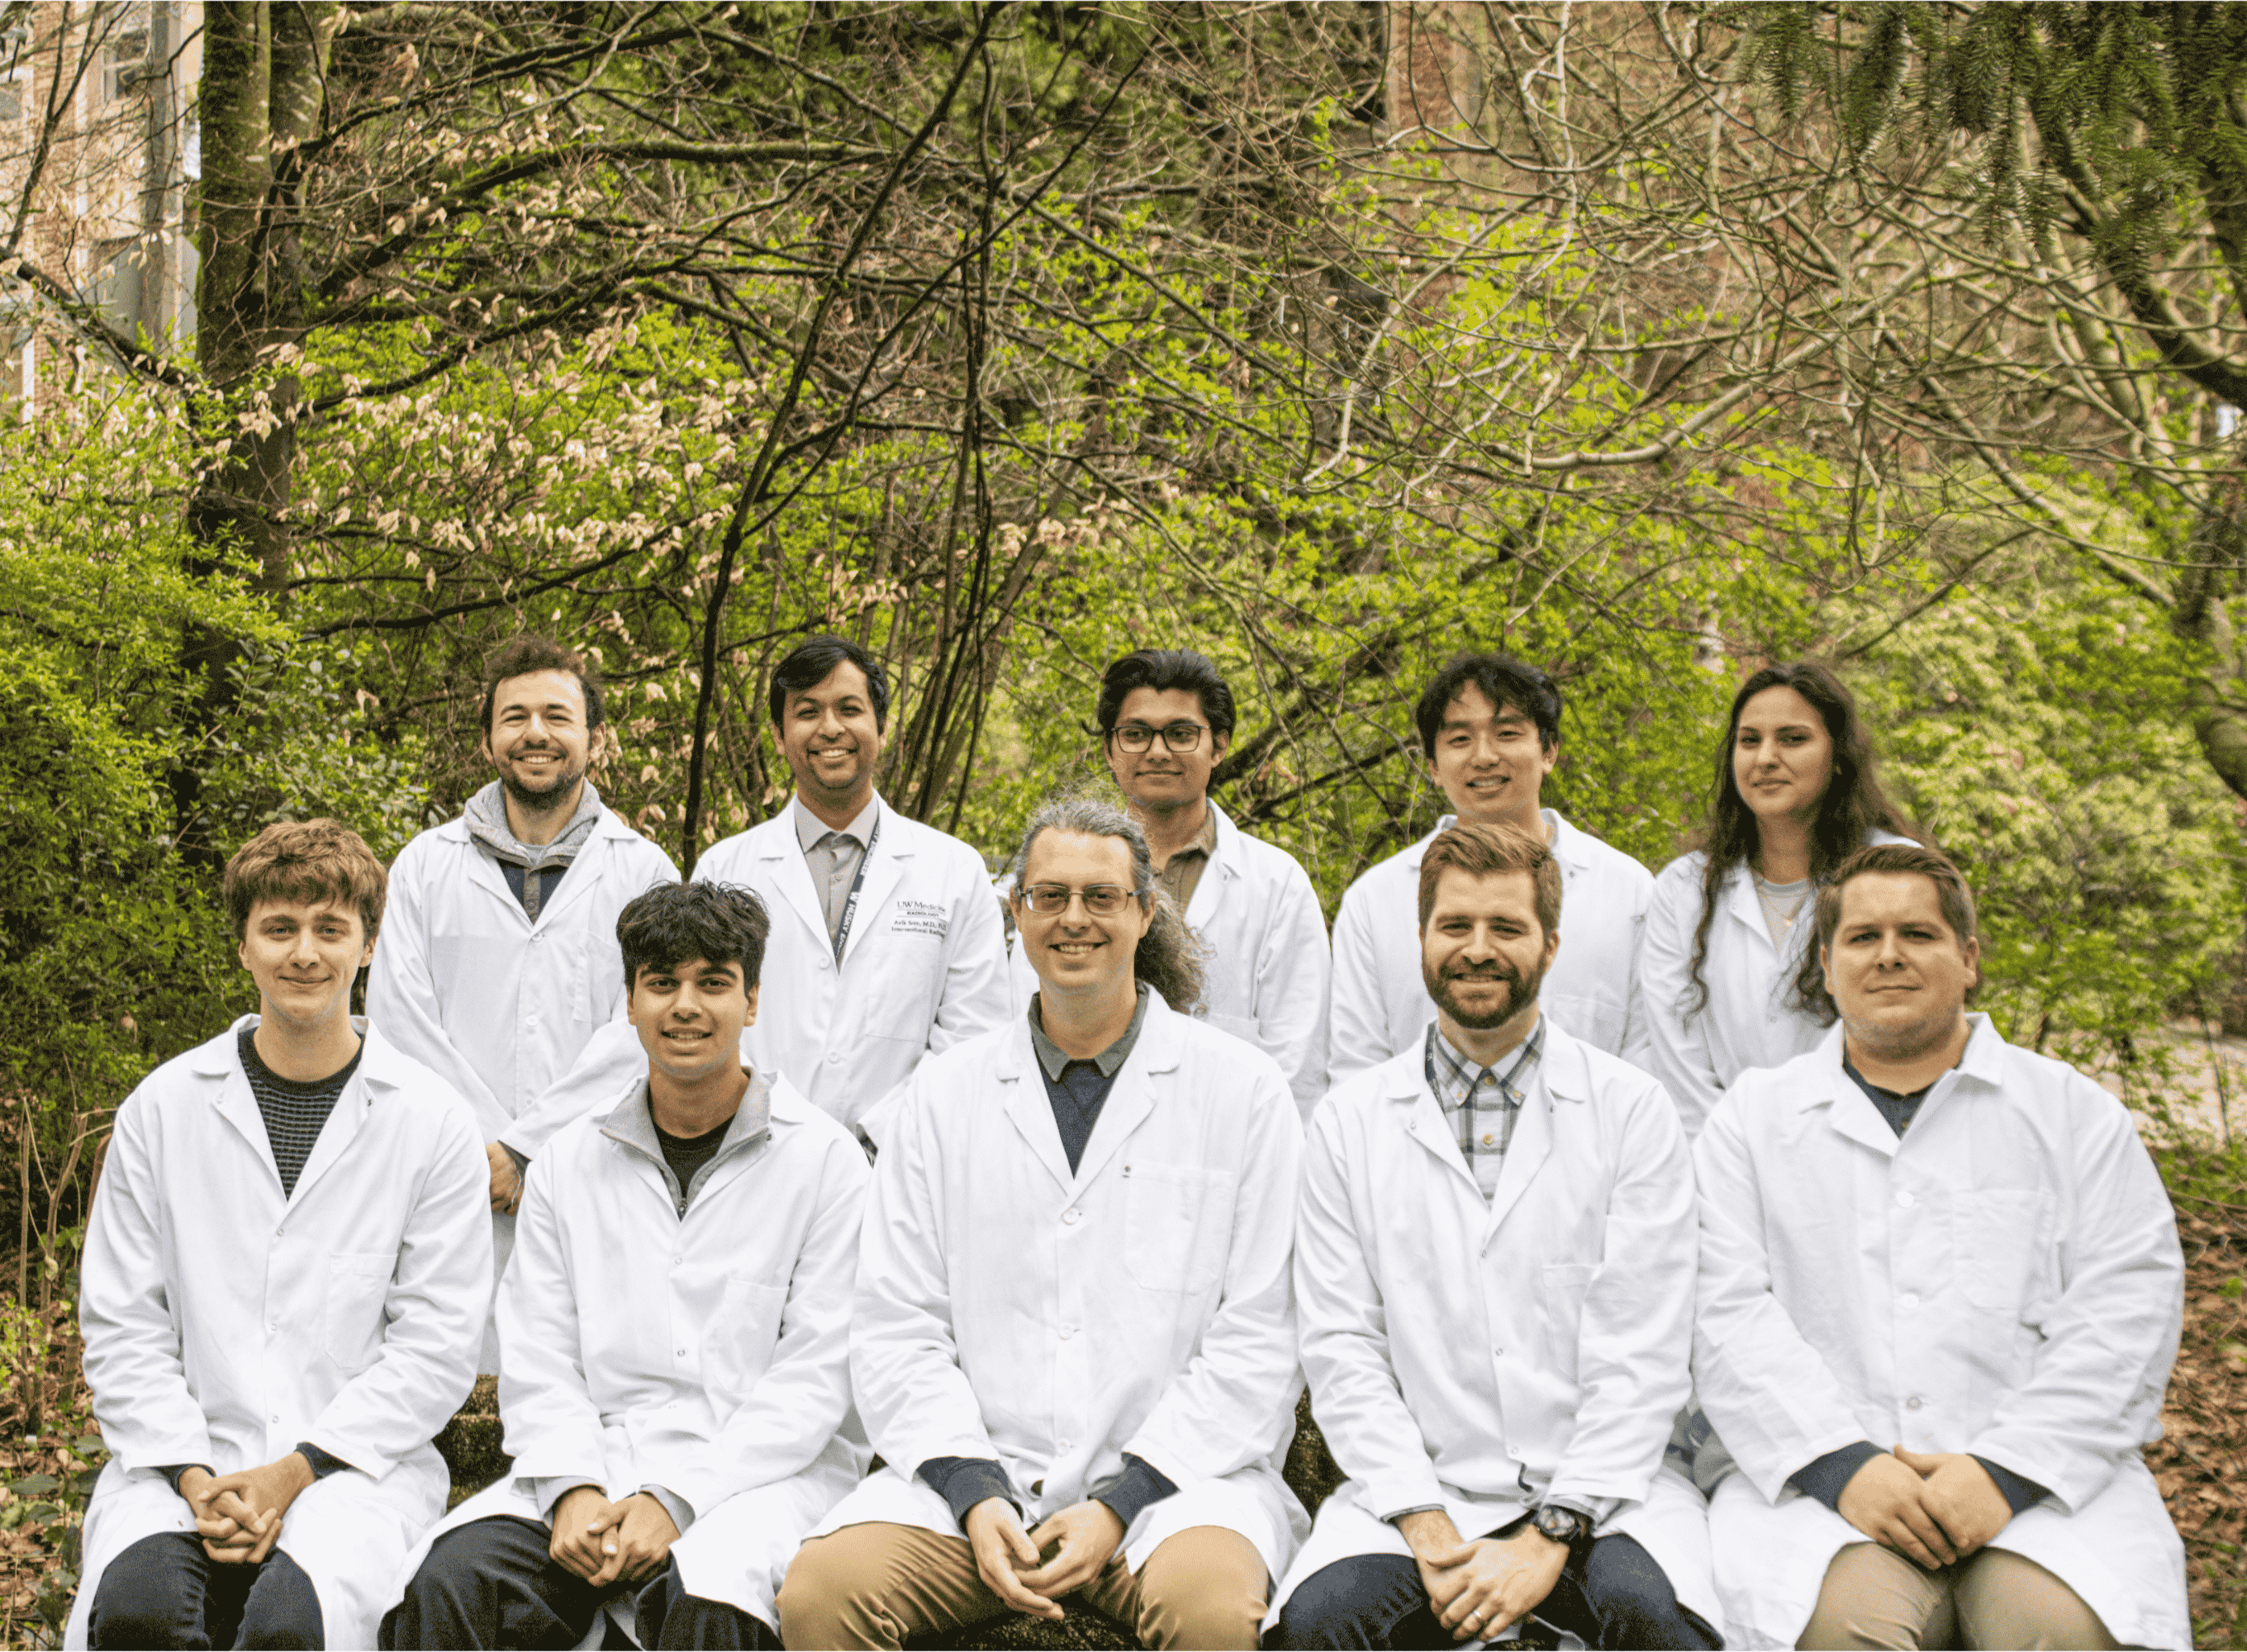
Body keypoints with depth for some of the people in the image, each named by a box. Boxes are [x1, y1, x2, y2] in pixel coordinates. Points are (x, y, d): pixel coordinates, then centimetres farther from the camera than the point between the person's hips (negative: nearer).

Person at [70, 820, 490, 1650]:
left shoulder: (432, 1122, 2)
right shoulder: (162, 1108, 7)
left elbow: (438, 1344, -1)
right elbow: (121, 1330, 6)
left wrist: (293, 1472, -10)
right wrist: (193, 1477, -9)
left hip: (357, 1461, -1)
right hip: (182, 1457, 2)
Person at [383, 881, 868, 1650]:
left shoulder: (824, 1159, 3)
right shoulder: (568, 1163, 14)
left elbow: (817, 1373, -4)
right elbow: (536, 1358, 9)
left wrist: (676, 1499, -14)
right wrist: (574, 1490, -11)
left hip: (760, 1470, -3)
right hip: (595, 1462, 3)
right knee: (453, 1580, -25)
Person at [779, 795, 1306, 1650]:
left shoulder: (1243, 1089, 5)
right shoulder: (943, 1093, 12)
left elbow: (1261, 1339, -1)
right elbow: (896, 1329, 8)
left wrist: (1121, 1503, -11)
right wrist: (976, 1496, -8)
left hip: (1173, 1474, -2)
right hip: (975, 1467, 2)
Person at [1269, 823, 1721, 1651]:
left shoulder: (1632, 1110, 4)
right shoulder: (1349, 1122, 8)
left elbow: (1641, 1356, -3)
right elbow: (1341, 1350, 2)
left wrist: (1551, 1536, -14)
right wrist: (1427, 1532, -11)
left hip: (1598, 1483, -1)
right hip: (1421, 1483, 1)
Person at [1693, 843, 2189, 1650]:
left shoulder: (2074, 1113, 15)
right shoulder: (1753, 1117, 15)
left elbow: (2127, 1312, 3)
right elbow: (1727, 1314, 3)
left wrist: (2005, 1470, -10)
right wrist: (1843, 1463, -13)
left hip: (2038, 1476, 1)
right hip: (1827, 1479, 0)